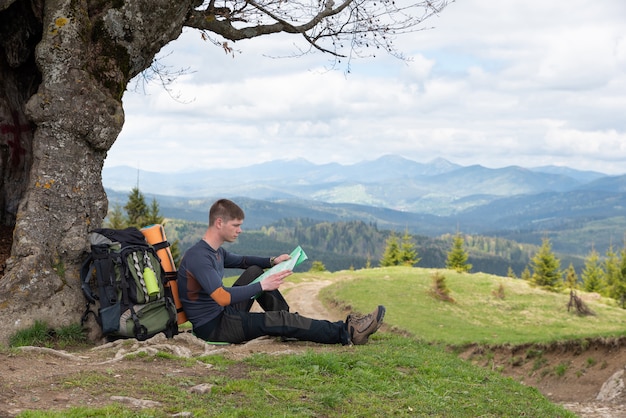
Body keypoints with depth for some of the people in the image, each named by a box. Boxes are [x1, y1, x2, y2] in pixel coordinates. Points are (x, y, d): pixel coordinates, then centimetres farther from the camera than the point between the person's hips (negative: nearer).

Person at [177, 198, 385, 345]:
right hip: (212, 327, -10)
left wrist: (272, 261, 11)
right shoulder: (198, 257, -24)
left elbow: (241, 260, 27)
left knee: (255, 272, 16)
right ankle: (345, 333, -12)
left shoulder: (216, 251, 7)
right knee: (280, 320, -17)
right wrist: (262, 286, -28)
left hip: (224, 312, 10)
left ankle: (290, 327, 12)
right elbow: (223, 297, -32)